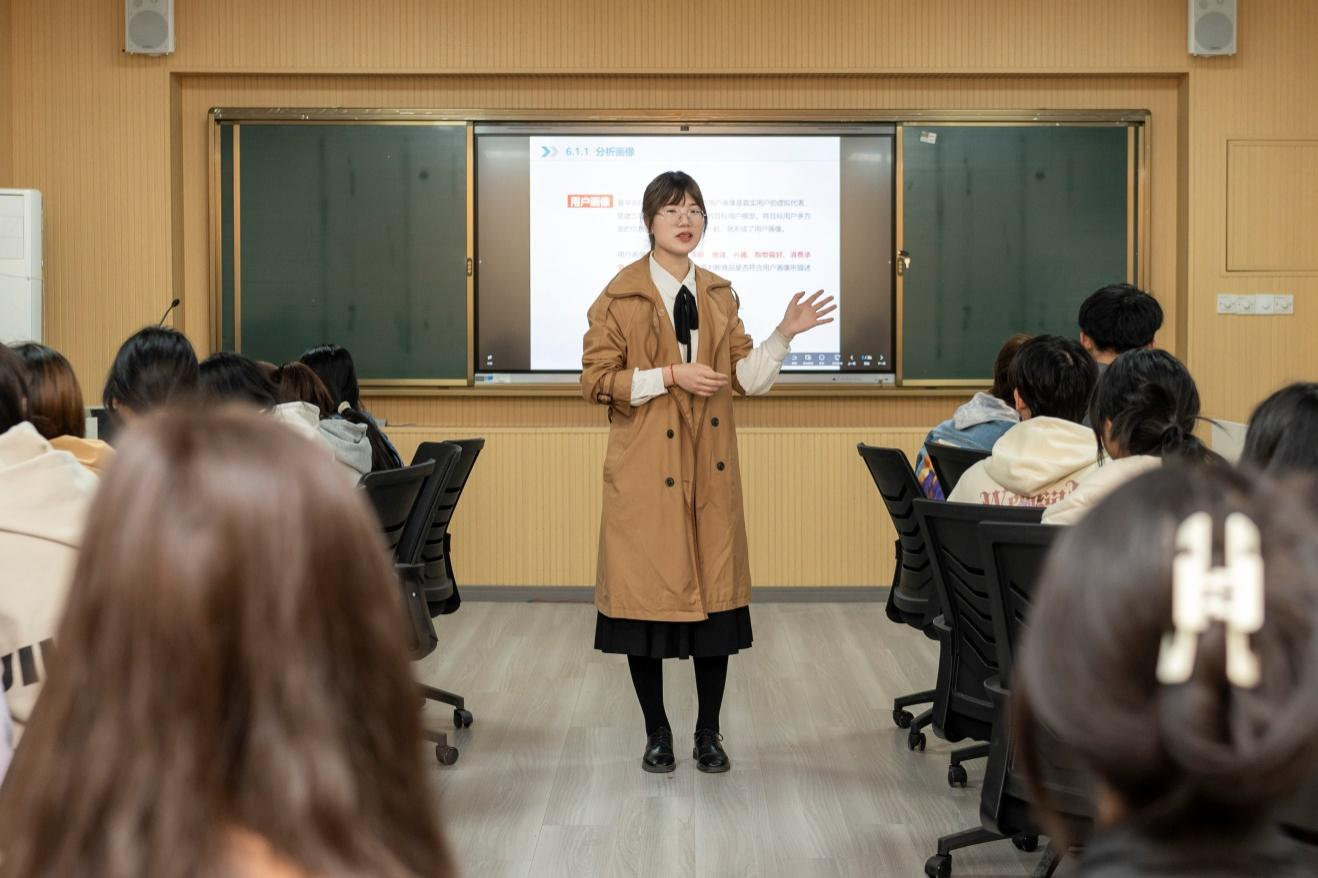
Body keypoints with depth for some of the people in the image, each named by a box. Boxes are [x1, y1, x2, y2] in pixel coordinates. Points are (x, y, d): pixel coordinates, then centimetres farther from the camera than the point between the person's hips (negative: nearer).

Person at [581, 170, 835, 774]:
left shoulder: (719, 296, 11)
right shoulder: (621, 296, -3)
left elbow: (746, 379, 9)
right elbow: (596, 381, -8)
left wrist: (785, 334, -5)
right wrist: (671, 375, -16)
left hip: (709, 468, 4)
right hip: (646, 469, -3)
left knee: (715, 595, 4)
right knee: (645, 593, 2)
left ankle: (708, 734, 17)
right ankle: (657, 733, 18)